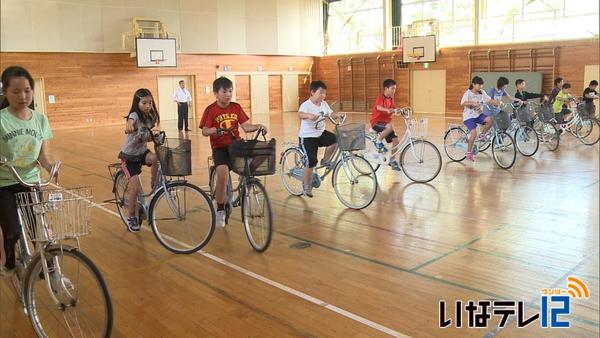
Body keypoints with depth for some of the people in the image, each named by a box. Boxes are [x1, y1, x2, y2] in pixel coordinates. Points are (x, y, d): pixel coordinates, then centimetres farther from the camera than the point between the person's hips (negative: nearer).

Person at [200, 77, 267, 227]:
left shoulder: (236, 107, 7)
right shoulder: (211, 110, -3)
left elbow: (246, 127, 2)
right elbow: (204, 131, -9)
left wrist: (258, 126, -17)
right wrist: (215, 130, -29)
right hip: (220, 147, -4)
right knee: (223, 172, -28)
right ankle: (220, 209, -10)